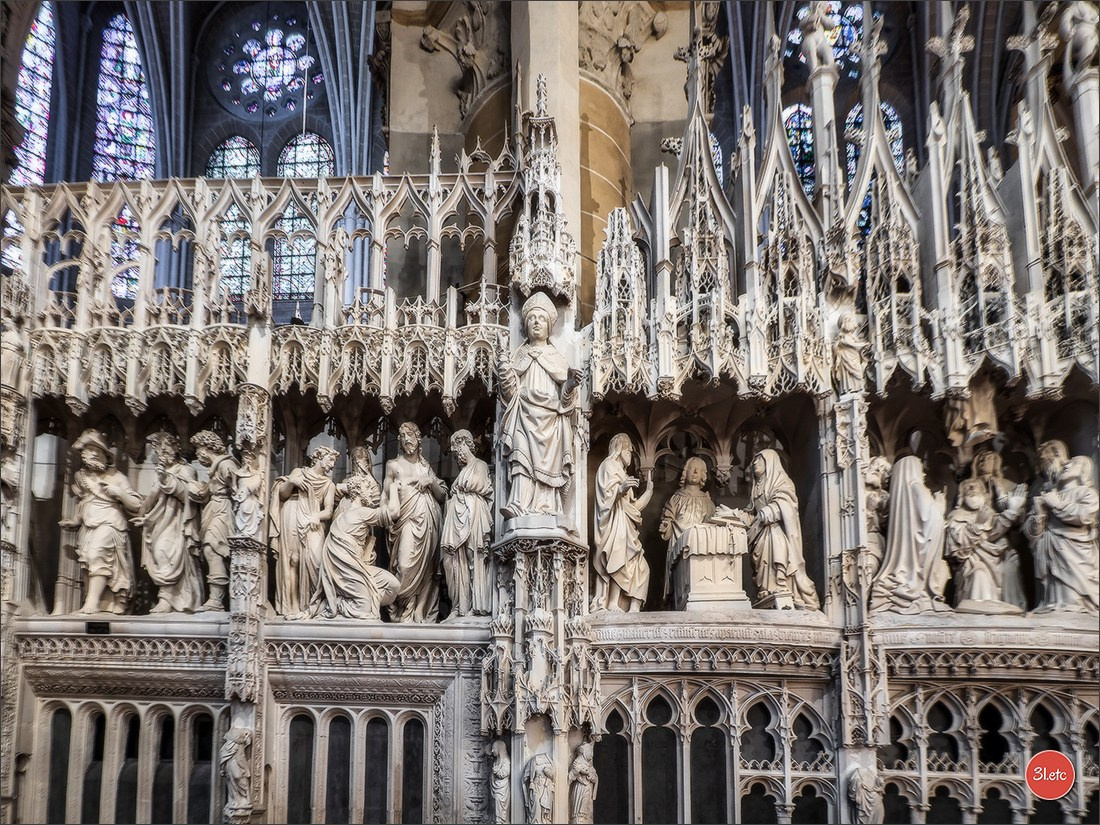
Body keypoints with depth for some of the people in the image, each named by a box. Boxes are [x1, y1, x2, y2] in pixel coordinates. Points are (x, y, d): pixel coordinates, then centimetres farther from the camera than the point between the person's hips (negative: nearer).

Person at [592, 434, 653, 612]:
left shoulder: (620, 471, 31)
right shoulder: (609, 465, 4)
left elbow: (633, 506, 28)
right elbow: (607, 495, -12)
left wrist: (650, 487, 33)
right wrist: (621, 488, -30)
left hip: (624, 529, 10)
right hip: (615, 526, -10)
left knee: (640, 567, -1)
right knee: (620, 565, -19)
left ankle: (634, 609, -9)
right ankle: (613, 606, -26)